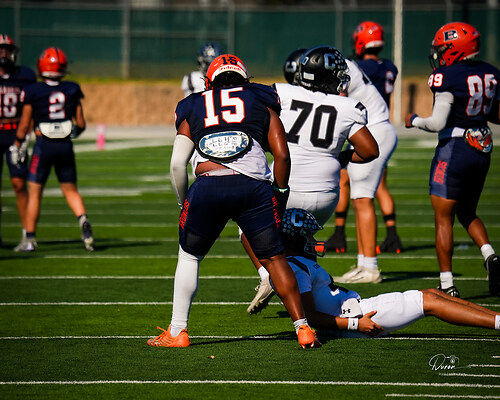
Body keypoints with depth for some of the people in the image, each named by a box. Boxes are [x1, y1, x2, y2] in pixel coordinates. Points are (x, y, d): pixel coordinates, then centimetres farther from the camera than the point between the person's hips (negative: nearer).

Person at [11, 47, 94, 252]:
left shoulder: (33, 92, -8)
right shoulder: (72, 90, 0)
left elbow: (25, 124, -3)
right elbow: (80, 123, 4)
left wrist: (17, 146, 11)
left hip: (44, 145, -2)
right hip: (66, 145, 2)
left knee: (34, 191, 7)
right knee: (70, 190, 14)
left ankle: (29, 239, 8)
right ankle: (83, 220, -13)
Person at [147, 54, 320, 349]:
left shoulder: (193, 109, 24)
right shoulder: (262, 102, 22)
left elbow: (177, 164, 15)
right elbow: (282, 155, 13)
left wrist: (184, 203, 27)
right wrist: (281, 192, 25)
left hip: (208, 187, 0)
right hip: (254, 186, 0)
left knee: (189, 257, 20)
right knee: (274, 258, 10)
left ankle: (177, 332, 19)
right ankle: (303, 328, 8)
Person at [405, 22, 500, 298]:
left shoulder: (447, 78, -16)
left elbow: (438, 123, -18)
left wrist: (414, 120, -1)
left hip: (454, 150, -7)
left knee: (443, 219, 3)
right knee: (467, 213, 22)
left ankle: (447, 285, 2)